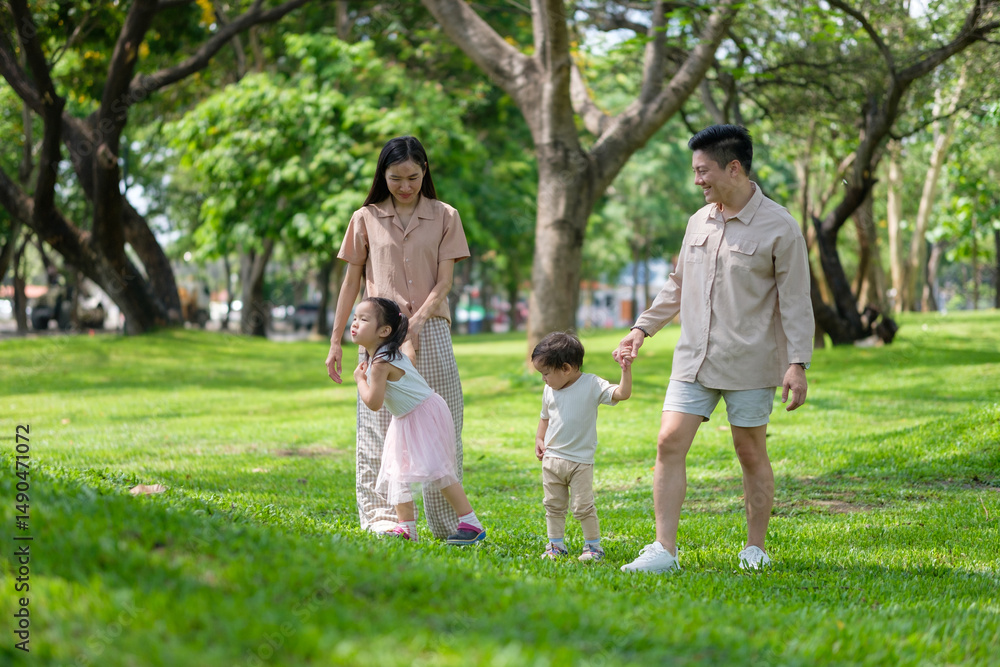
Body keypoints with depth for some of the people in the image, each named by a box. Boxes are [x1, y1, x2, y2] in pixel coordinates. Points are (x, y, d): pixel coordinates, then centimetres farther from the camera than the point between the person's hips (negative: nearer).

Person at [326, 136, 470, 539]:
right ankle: (381, 516, -3)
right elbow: (352, 282, 12)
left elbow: (444, 283, 0)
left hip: (430, 331, 0)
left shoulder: (444, 217, 8)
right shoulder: (366, 219, 9)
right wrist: (335, 343, 9)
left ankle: (447, 521, 8)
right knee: (380, 426, -4)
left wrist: (416, 322, -17)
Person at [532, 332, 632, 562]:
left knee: (583, 507, -3)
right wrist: (539, 439, 12)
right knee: (553, 505, 9)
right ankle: (555, 545, 19)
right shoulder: (549, 390, 6)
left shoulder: (592, 385, -10)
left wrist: (626, 370, -30)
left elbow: (622, 394, -19)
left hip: (580, 460, -5)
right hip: (552, 458, 5)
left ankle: (593, 545, 11)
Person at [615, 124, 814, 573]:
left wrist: (798, 363, -14)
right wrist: (642, 328, 19)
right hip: (693, 358, 5)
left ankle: (755, 548, 18)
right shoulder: (698, 222, 11)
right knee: (669, 442, -6)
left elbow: (795, 300, -7)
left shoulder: (779, 228, -6)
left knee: (751, 453, 4)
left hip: (750, 363, -5)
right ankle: (664, 550, -4)